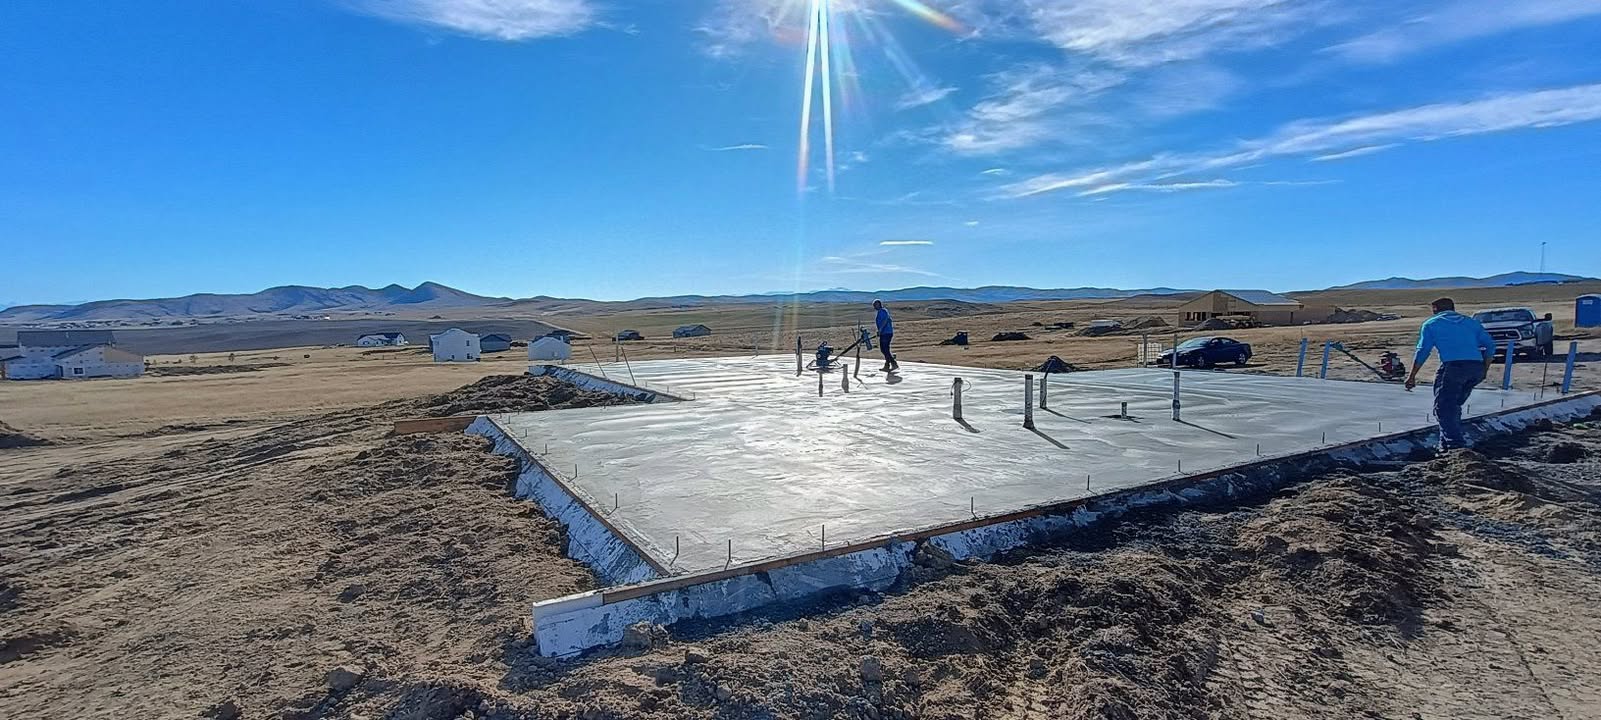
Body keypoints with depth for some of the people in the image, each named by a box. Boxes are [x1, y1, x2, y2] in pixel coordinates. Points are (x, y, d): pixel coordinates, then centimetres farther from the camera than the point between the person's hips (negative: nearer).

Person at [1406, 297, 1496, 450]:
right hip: (1477, 367, 6)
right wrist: (1485, 369, 22)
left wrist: (1412, 376, 6)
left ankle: (1456, 445, -19)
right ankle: (1447, 443, 19)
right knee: (1454, 406, 18)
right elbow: (1490, 345, 18)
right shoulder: (1471, 322, 26)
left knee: (1444, 408, -6)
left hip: (1453, 366, -6)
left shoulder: (1431, 324, 13)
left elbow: (1422, 351, 5)